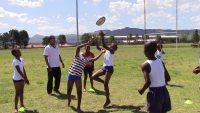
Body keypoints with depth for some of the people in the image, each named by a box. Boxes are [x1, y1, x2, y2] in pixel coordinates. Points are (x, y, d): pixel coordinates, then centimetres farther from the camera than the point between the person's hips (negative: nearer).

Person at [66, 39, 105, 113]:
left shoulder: (86, 60, 16)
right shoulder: (77, 56, 4)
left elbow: (94, 59, 15)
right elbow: (78, 47, -10)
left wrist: (101, 52, 18)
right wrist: (87, 43, -9)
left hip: (78, 77, 3)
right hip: (71, 75, -3)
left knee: (79, 91, -5)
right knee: (69, 90, 12)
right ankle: (69, 101, 41)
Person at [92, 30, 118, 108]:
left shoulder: (112, 51, -7)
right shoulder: (106, 50, 17)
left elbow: (104, 45, -23)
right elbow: (98, 47, 17)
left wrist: (102, 36, -23)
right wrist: (95, 40, 10)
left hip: (109, 68, -8)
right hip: (104, 68, 8)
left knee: (105, 84, -5)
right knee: (93, 77, -3)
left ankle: (108, 100, 8)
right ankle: (104, 82, 17)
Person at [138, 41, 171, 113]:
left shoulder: (145, 65, -13)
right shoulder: (160, 62, 5)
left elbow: (148, 82, -21)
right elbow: (168, 78, 7)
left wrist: (142, 90, -4)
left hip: (154, 92, -6)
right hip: (164, 91, 7)